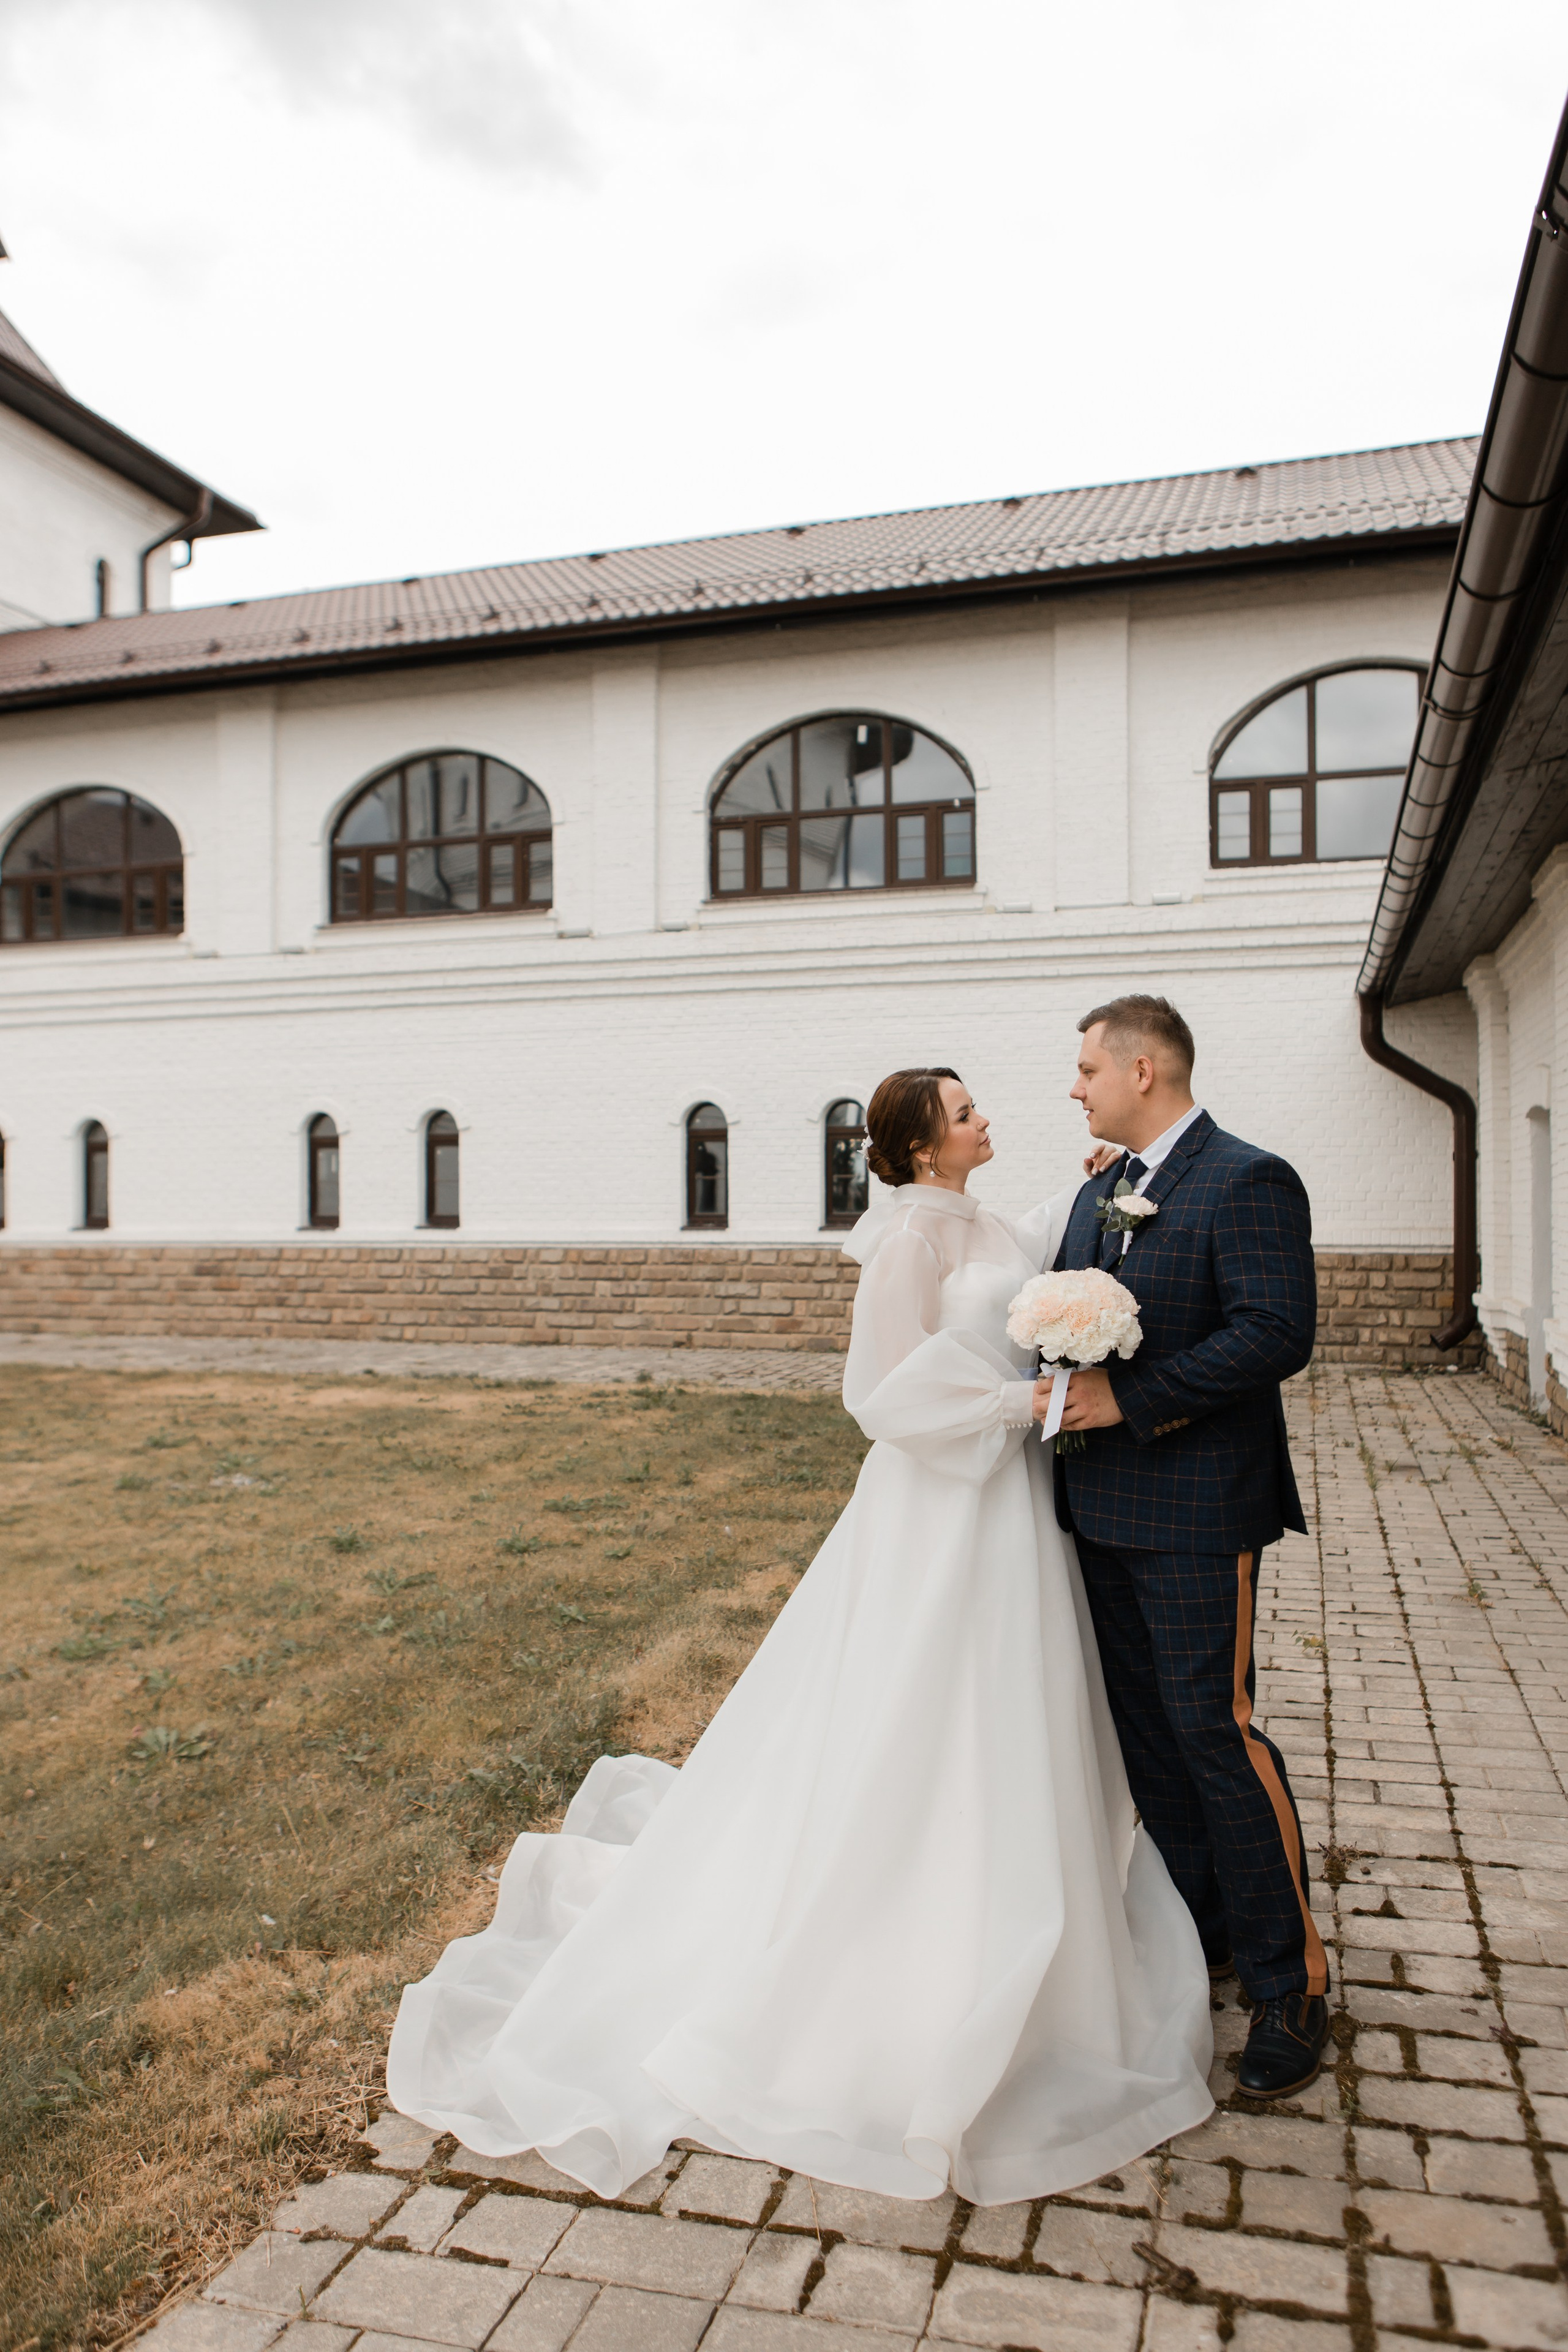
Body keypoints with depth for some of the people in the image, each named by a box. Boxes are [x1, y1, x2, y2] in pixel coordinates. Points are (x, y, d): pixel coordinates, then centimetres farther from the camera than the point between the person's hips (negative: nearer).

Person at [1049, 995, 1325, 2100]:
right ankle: (1203, 1934, 34)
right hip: (1107, 1507, 9)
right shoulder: (1100, 1193, 14)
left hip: (1197, 1510, -8)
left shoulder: (1250, 1181, -13)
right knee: (1146, 1729, 16)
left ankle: (1293, 1981, 14)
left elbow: (1278, 1333, -22)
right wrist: (1063, 1376, -1)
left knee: (1214, 1728, -3)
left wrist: (1130, 1397, -24)